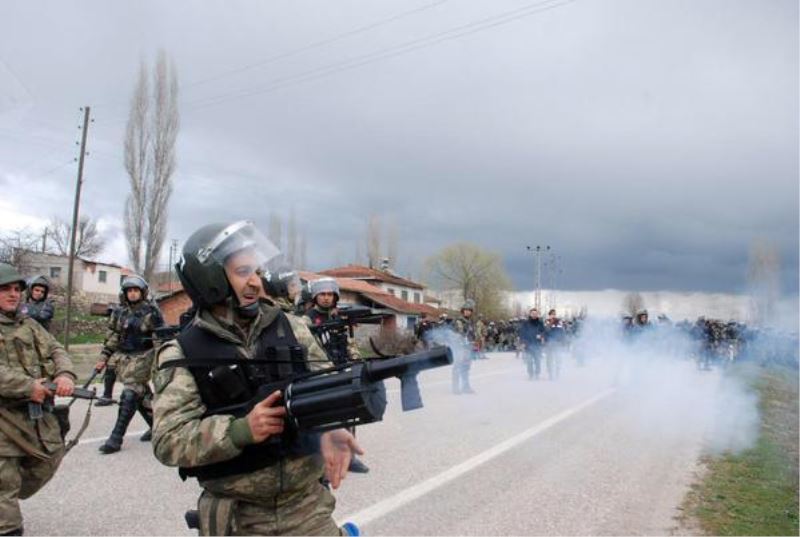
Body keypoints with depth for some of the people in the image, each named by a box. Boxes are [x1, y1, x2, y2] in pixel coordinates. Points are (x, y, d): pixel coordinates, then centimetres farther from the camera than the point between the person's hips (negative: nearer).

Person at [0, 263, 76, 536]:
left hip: (39, 412, 7)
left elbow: (56, 351, 7)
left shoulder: (30, 325, 14)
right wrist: (27, 386, -25)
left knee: (47, 463, 19)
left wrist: (65, 375, -14)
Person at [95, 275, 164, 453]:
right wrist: (104, 358, 7)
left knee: (129, 396, -11)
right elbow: (112, 337, 13)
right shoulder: (119, 312, 9)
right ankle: (156, 426, 28)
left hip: (142, 358, -5)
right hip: (123, 357, 5)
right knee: (142, 395, 11)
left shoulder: (151, 311, -5)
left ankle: (116, 438, -7)